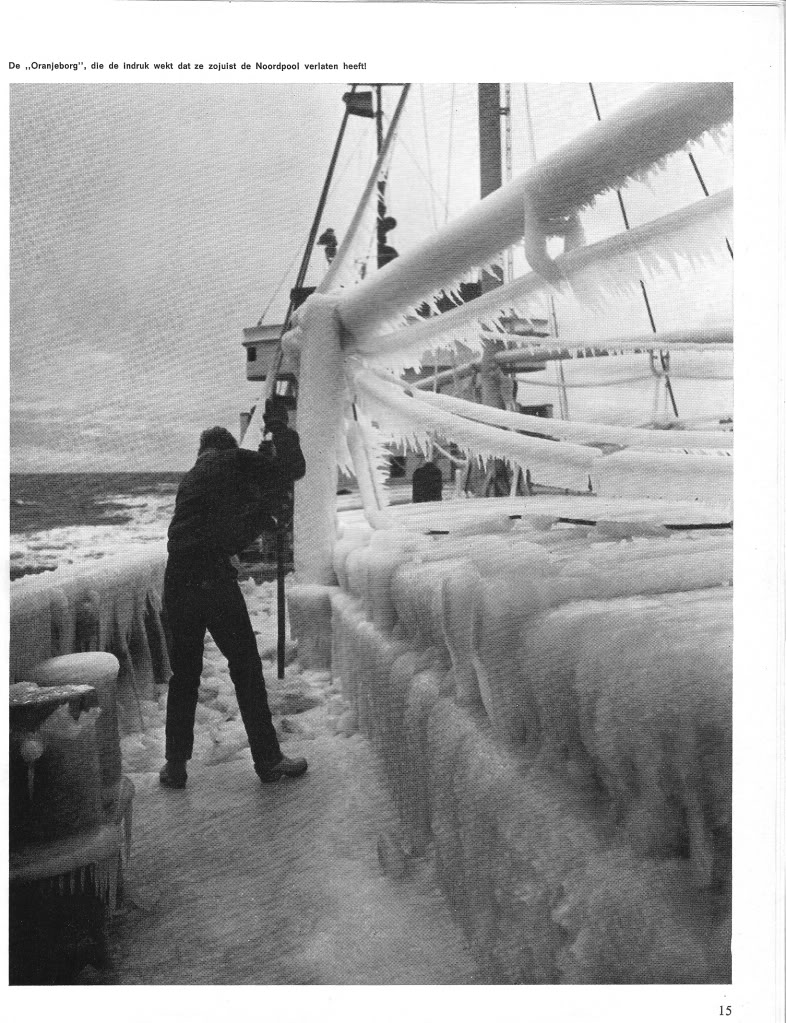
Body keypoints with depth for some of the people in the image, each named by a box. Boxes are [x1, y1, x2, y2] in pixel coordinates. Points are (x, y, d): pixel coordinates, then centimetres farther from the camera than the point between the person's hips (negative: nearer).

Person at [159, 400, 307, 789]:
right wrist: (280, 427, 17)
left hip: (177, 580, 6)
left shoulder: (190, 477, 26)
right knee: (246, 667, 5)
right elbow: (293, 468, 2)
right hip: (213, 578, -6)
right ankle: (268, 760, 13)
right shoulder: (233, 459, 6)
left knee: (183, 674, 15)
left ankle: (175, 765, 18)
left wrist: (267, 514, 34)